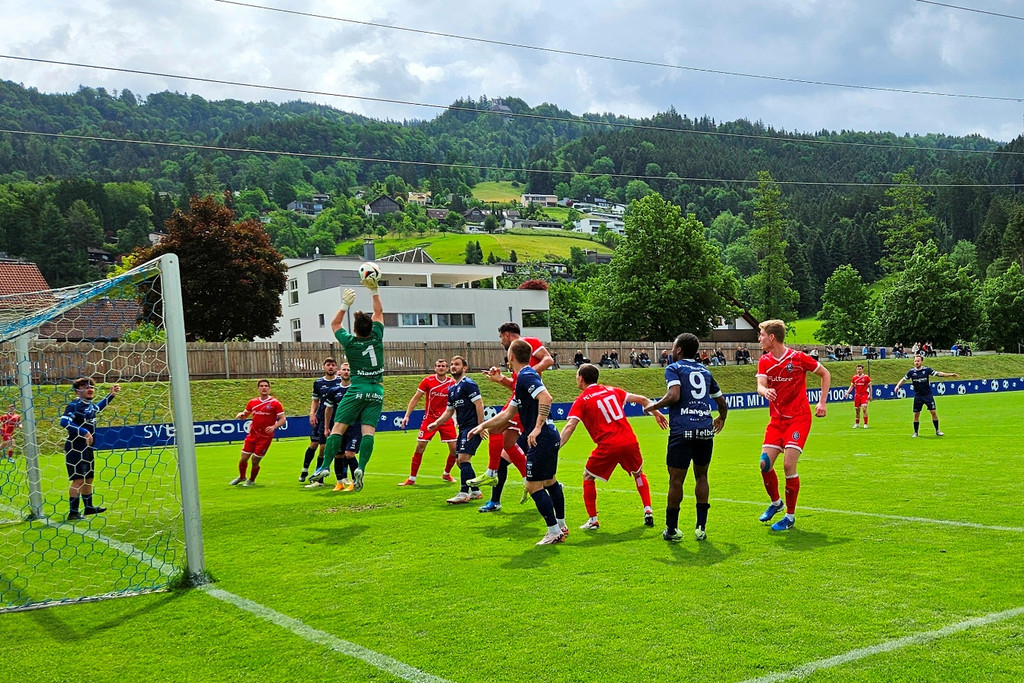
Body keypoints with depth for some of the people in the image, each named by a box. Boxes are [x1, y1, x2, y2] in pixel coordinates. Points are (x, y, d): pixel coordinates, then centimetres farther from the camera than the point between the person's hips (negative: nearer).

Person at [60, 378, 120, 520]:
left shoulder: (90, 405, 13)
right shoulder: (75, 405, -14)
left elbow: (97, 407, 39)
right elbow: (64, 421, -29)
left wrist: (111, 395, 34)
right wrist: (84, 432, -29)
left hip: (88, 448, 9)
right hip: (75, 448, -9)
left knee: (88, 478, 18)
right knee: (78, 479, -12)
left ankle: (89, 507, 32)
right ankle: (73, 512, -10)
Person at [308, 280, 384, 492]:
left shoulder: (350, 342, -3)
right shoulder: (376, 338, 1)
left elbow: (335, 324, 16)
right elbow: (379, 313, 16)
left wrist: (345, 305, 16)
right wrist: (374, 290, 13)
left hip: (357, 390, -2)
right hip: (377, 391, 3)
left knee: (338, 428, -2)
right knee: (368, 430, -5)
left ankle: (325, 467, -10)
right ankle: (360, 468, -20)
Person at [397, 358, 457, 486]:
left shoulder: (452, 383, -1)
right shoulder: (428, 381, -5)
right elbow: (415, 398, -1)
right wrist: (407, 415, -7)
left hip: (446, 419, 2)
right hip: (429, 418, -1)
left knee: (454, 449, -2)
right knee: (420, 447, -5)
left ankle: (446, 474, 23)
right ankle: (411, 479, 4)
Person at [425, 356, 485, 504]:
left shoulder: (468, 384, -10)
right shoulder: (451, 389, 17)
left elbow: (479, 405, -16)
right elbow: (449, 411, 25)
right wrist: (436, 423, 11)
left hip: (472, 427, -10)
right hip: (463, 428, 10)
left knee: (463, 458, -14)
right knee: (461, 461, 10)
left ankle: (464, 493, -9)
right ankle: (476, 492, 19)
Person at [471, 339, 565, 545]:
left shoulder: (526, 376, -13)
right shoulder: (523, 377, 19)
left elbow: (546, 397, -29)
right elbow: (508, 413, 24)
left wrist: (538, 427, -28)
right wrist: (484, 425, 25)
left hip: (542, 438, -11)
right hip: (548, 437, 11)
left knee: (534, 485, -6)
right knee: (550, 481, 19)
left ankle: (554, 532, -1)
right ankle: (561, 526, 30)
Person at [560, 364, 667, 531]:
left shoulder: (581, 401, 2)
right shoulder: (611, 390, 15)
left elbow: (569, 427, -11)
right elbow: (641, 399, 18)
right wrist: (656, 413, 31)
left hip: (608, 447, -4)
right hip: (630, 442, 4)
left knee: (588, 477, 16)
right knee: (638, 473, 30)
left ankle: (592, 520, 13)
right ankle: (648, 511, 20)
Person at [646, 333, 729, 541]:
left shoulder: (674, 369, 3)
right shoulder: (705, 372, 19)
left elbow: (674, 395, -15)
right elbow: (722, 402, 26)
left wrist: (653, 406, 1)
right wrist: (721, 418, 45)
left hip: (682, 431, -5)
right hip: (706, 430, 5)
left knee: (676, 480, 3)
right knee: (701, 476, 18)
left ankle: (672, 529, 12)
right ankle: (701, 527, 16)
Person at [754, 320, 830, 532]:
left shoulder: (798, 358, -10)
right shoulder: (764, 361, 3)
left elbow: (825, 374, 3)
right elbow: (760, 386, -11)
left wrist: (822, 402, -4)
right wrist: (765, 391, -35)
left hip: (799, 418, -5)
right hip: (777, 419, 5)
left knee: (789, 465, -13)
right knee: (765, 464, -4)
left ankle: (790, 516, 2)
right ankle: (775, 502, 24)